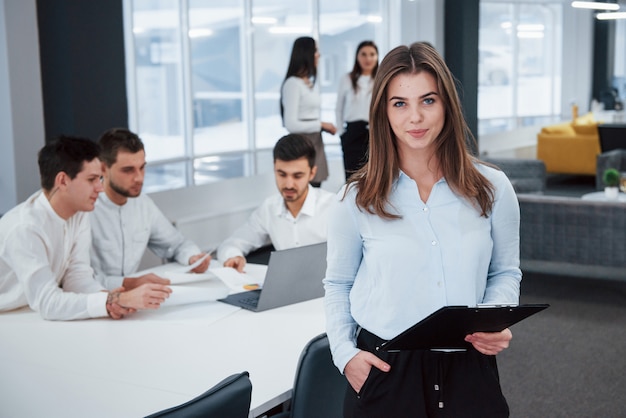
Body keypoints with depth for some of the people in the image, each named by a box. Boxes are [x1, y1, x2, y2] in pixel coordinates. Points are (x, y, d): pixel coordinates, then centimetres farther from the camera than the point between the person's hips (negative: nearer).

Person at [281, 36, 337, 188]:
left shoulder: (313, 83, 15)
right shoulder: (293, 83, -11)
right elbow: (291, 124, -18)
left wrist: (324, 127, 1)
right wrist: (321, 125, -11)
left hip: (316, 142, 8)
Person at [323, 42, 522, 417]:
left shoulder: (492, 189, -1)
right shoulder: (357, 200, -3)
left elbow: (505, 273, 10)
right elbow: (338, 285, 8)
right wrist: (344, 352, -5)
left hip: (468, 371, 1)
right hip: (384, 371, 0)